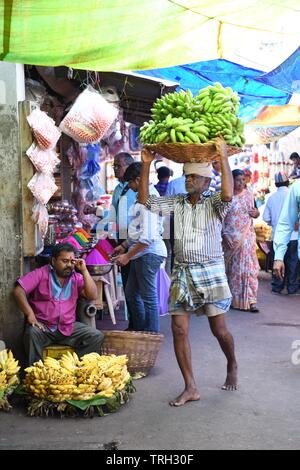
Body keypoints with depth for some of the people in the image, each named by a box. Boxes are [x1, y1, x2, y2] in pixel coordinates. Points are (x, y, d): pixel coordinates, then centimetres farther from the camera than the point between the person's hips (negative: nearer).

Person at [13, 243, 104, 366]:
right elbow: (18, 290, -9)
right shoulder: (41, 274, -1)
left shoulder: (77, 278, 8)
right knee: (32, 333, -35)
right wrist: (30, 315, -20)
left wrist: (84, 270, -8)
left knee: (97, 336, -15)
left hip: (69, 327, 3)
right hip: (43, 325, -3)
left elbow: (93, 296, -3)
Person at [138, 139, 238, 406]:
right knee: (179, 329, -1)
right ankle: (191, 388, 8)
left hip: (210, 272, -4)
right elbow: (145, 200, 2)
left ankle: (232, 365, 36)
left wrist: (224, 158, -25)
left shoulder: (214, 204, -3)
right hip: (182, 273, 4)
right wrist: (146, 165, -5)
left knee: (219, 329, 3)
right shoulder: (176, 204, 9)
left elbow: (228, 195, -26)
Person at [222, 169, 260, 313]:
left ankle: (250, 300, -3)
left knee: (248, 267, -4)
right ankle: (232, 298, 17)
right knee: (232, 268, 5)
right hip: (231, 237, -2)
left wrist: (256, 213, -9)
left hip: (247, 236, 2)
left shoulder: (249, 194, 7)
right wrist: (224, 235, -13)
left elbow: (255, 212, 15)